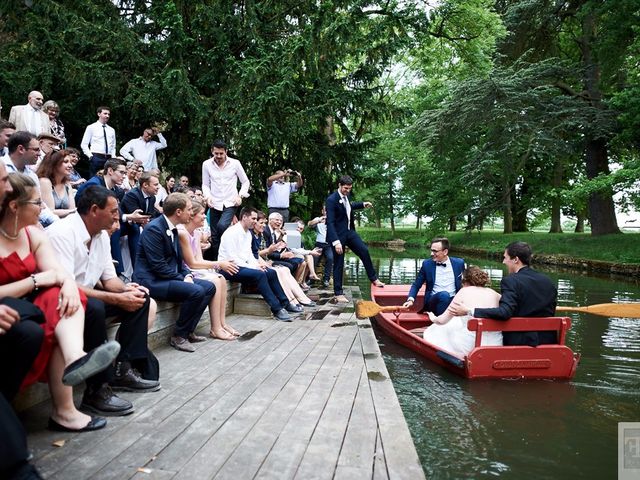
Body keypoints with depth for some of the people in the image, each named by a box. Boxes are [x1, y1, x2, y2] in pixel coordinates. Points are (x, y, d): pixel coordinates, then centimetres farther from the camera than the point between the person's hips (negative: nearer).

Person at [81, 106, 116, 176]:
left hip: (109, 159, 4)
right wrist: (90, 156, -7)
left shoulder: (112, 130, 16)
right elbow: (84, 144, 3)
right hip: (96, 158, -4)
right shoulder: (91, 127, 4)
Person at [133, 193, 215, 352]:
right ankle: (179, 336, -9)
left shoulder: (173, 229, 10)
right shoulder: (154, 229, -18)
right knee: (196, 291, -25)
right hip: (151, 280, -10)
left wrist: (188, 275, -1)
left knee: (209, 287, 2)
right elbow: (158, 266, -22)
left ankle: (188, 330, 5)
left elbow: (178, 259, 17)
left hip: (170, 277, 10)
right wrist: (183, 279, -16)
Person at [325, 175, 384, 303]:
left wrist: (362, 204, 20)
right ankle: (338, 294, 10)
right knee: (339, 264, 0)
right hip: (338, 235, -7)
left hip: (350, 231, 7)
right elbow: (330, 222, -24)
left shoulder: (346, 196, 4)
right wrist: (336, 242, -30)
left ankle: (374, 279, 23)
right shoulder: (331, 200, -19)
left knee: (364, 251, 7)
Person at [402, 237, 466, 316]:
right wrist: (411, 299, -12)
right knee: (444, 294, -33)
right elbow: (416, 285, 5)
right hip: (434, 301, -1)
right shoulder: (427, 264, 2)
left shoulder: (459, 263, 4)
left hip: (454, 300, 1)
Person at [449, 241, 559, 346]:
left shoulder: (510, 281, -16)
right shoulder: (548, 281, 4)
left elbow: (504, 312, -29)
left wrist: (469, 311, -28)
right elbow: (550, 313, 12)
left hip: (519, 342, -7)